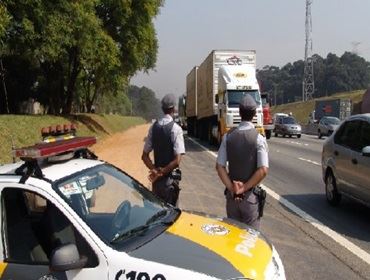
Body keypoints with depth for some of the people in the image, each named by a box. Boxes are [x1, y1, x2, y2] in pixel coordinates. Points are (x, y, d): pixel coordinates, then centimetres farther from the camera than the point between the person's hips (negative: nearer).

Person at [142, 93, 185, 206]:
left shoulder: (154, 127, 1)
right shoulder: (176, 128, -14)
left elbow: (144, 156, 3)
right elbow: (177, 160, -21)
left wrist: (155, 170, -4)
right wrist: (163, 172, -12)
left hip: (156, 178, 5)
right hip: (170, 177, -5)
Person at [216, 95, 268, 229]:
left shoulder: (228, 136, -3)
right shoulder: (258, 138, -12)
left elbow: (219, 166, -5)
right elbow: (263, 170, -18)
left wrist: (232, 188, -5)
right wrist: (245, 188, -11)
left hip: (231, 195, 3)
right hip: (251, 195, -3)